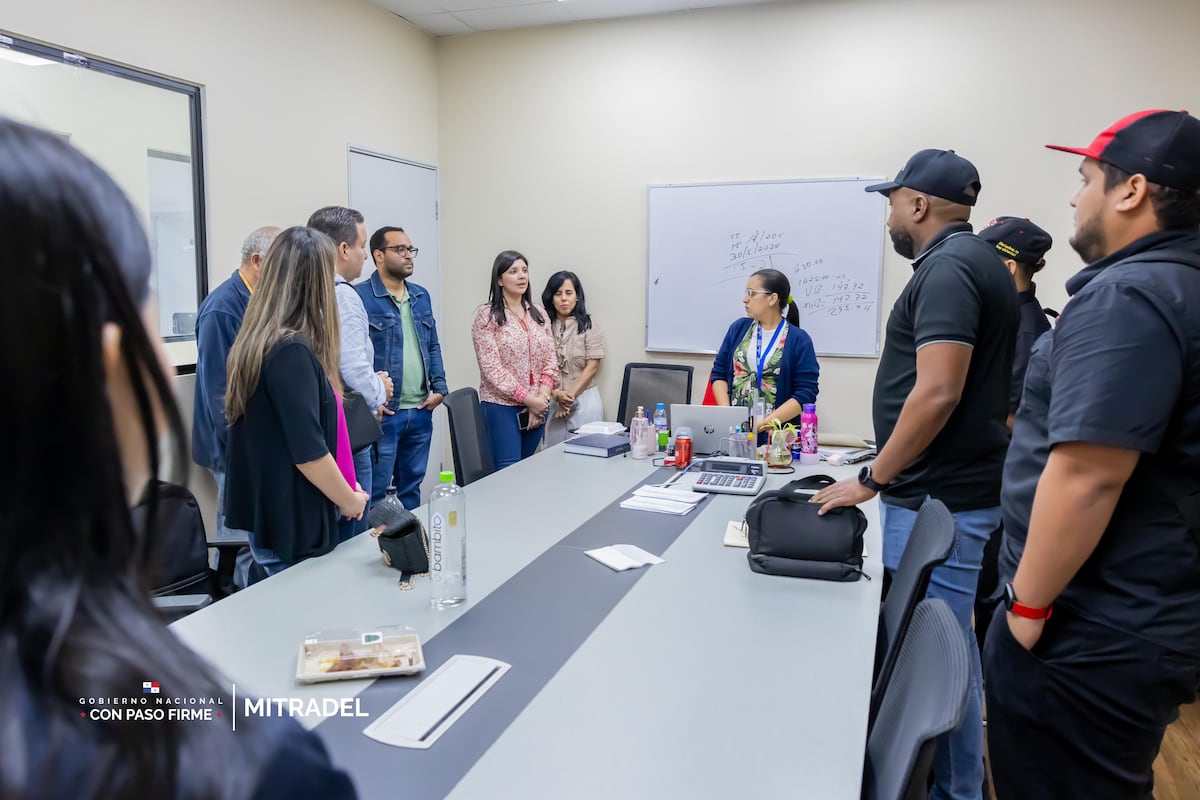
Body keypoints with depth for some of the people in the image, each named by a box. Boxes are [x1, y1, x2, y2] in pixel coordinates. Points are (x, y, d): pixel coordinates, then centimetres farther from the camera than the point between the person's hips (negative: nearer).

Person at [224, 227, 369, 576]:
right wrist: (350, 501, -7)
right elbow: (308, 452, -23)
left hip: (270, 519, 9)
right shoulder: (292, 351, -22)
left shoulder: (258, 341, 5)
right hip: (293, 529, -9)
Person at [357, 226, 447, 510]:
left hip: (421, 411, 6)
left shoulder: (421, 296, 13)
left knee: (411, 487, 17)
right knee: (376, 492, 2)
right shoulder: (360, 296, -8)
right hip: (383, 413, -6)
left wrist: (439, 388, 7)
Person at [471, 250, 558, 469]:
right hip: (502, 406, -5)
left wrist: (542, 397, -8)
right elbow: (491, 367, -12)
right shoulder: (487, 315, -6)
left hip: (537, 407, 5)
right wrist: (528, 398, -14)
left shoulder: (539, 315, 11)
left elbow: (551, 360, 8)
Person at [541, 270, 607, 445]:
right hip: (551, 400, 2)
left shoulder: (589, 328, 1)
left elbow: (592, 367, -4)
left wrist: (570, 395, -8)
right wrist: (556, 394, -13)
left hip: (584, 400, -1)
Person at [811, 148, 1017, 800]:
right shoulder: (977, 262, 15)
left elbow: (936, 393, -25)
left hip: (938, 500, -10)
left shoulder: (948, 267, -16)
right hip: (956, 487, 10)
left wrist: (871, 480, -16)